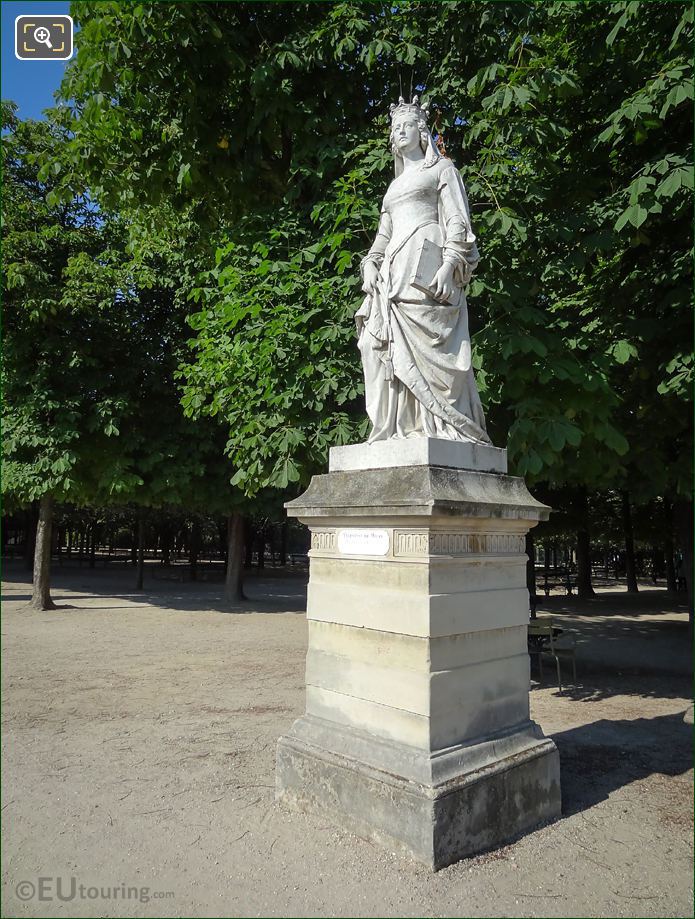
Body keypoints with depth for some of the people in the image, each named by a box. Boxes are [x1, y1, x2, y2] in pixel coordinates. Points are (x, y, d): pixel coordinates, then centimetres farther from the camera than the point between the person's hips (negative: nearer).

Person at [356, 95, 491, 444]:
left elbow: (457, 220, 1)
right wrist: (370, 264, 6)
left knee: (427, 344, -19)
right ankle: (401, 427, -12)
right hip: (395, 271, 6)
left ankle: (443, 428, -20)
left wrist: (449, 264, -16)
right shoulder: (395, 184, 32)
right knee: (391, 346, -9)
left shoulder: (442, 168, 14)